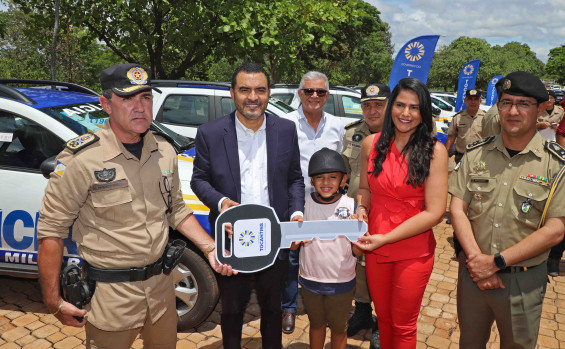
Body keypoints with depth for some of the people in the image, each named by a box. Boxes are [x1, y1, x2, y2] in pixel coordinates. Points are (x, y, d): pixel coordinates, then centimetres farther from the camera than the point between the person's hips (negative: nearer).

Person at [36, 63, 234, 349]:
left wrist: (209, 248, -2)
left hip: (160, 283, 5)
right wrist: (53, 302, -13)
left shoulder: (164, 151, 1)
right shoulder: (82, 158, -17)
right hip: (109, 294, -5)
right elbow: (51, 229, -13)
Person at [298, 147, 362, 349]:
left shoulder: (350, 206, -12)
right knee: (316, 325, 23)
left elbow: (357, 251, -9)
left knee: (338, 328, 19)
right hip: (310, 279, 2)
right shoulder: (304, 204, -8)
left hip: (341, 282, -1)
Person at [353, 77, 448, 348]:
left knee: (403, 325, 14)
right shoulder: (372, 144, -2)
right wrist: (361, 209, -9)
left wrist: (384, 238, -19)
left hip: (414, 252, -3)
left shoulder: (434, 151, -12)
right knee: (383, 317, 20)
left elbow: (434, 213, -15)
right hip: (375, 249, 3)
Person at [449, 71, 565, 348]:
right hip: (473, 272, 2)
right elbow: (457, 209, -3)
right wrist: (476, 258, -15)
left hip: (524, 281, -2)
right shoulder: (476, 153, 0)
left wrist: (496, 262, -17)